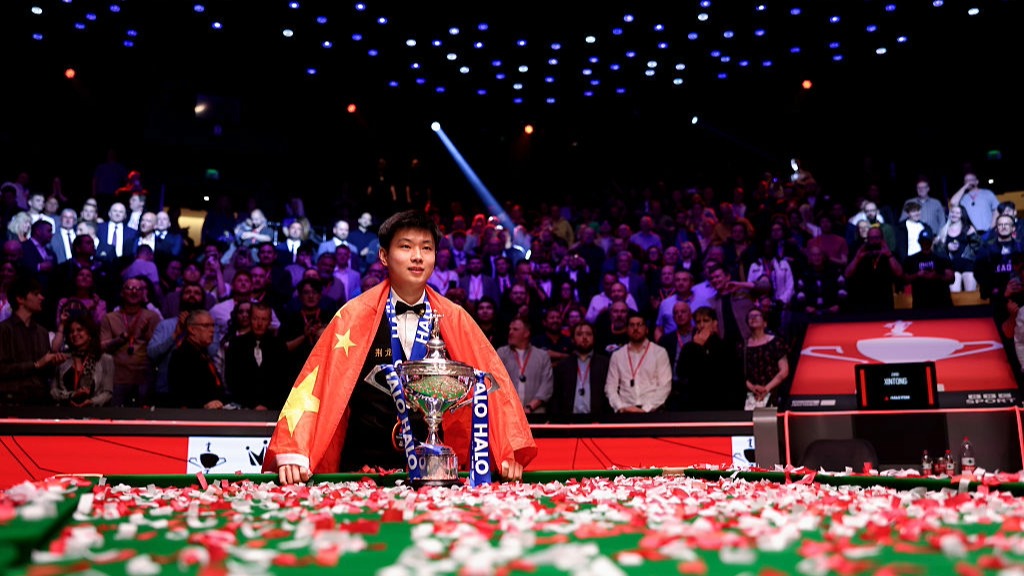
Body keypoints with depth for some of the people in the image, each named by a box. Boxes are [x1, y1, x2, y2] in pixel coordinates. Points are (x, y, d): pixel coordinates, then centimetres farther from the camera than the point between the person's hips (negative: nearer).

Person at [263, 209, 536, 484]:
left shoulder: (453, 318, 1)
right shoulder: (355, 315, -4)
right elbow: (318, 381, -9)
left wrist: (510, 452, -10)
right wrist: (292, 454, -19)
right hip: (364, 465, -1)